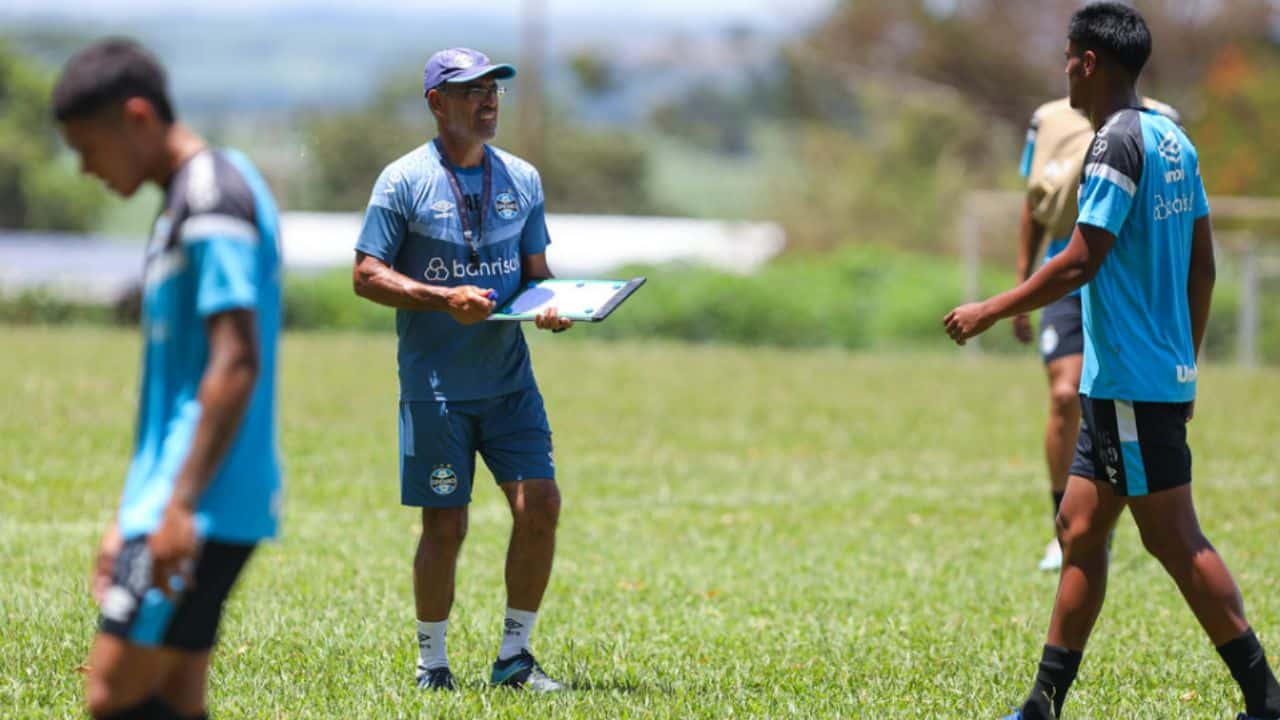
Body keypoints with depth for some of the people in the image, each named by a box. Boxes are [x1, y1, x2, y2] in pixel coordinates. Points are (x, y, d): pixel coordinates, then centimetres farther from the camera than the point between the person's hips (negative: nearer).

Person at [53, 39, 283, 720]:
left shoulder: (215, 196, -12)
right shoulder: (182, 204, 20)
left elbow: (237, 363, -20)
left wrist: (181, 507, -23)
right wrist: (129, 518, 23)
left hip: (203, 510, -10)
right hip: (176, 505, 10)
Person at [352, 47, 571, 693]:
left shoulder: (521, 179, 11)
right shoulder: (404, 181, -4)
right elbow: (367, 275, -7)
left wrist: (550, 305, -5)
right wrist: (446, 300, -18)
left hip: (510, 382, 4)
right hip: (435, 389, -4)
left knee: (539, 505, -5)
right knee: (444, 527, -2)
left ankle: (514, 657, 10)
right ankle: (431, 664, 14)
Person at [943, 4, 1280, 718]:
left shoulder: (1118, 144, -15)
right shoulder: (1173, 139, 13)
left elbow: (1081, 261, -19)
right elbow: (1203, 265, 16)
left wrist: (990, 311, -10)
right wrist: (1187, 365, 23)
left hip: (1131, 384, -10)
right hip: (1164, 373, 10)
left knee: (1176, 541, -7)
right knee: (1079, 531, 11)